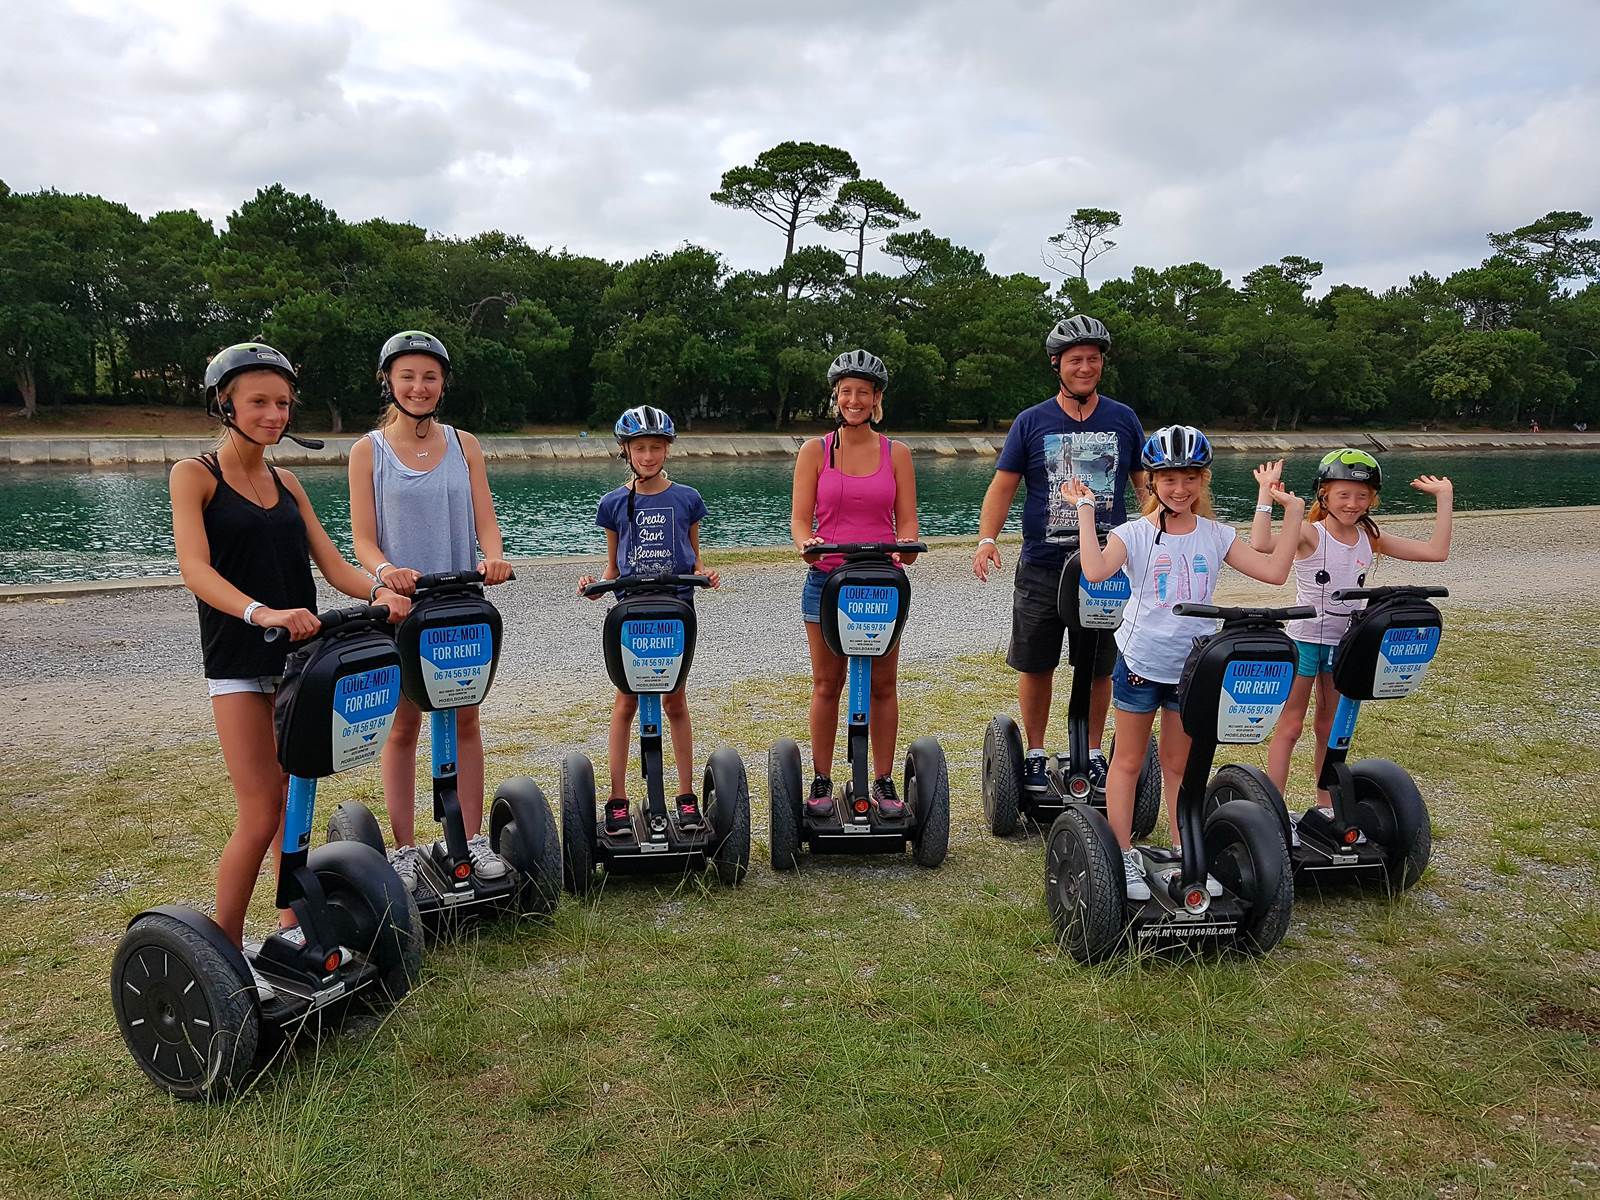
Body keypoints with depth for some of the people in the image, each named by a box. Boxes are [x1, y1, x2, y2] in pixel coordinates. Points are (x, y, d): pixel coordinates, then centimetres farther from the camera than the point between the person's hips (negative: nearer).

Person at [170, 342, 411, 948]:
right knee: (260, 818, -8)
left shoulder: (287, 483, 13)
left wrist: (378, 592, -17)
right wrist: (261, 612, -36)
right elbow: (196, 568, -18)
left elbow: (332, 564, 4)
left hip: (299, 655, 6)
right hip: (239, 664, -5)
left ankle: (293, 928, 24)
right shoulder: (195, 474, -4)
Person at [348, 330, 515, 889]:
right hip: (399, 602, -2)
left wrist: (494, 557, -23)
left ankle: (473, 838, 17)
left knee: (464, 719, 7)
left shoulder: (464, 444, 6)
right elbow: (363, 536, -5)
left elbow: (484, 519, 0)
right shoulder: (368, 450, 0)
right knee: (403, 727, 4)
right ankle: (404, 849, 14)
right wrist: (385, 570, -27)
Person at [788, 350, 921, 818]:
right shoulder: (815, 450, 4)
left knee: (883, 685, 6)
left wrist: (904, 547, -16)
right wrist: (807, 543, -21)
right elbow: (799, 518, 1)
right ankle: (821, 781, 17)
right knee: (827, 685, 6)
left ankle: (883, 783, 17)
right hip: (826, 580, -1)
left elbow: (907, 520, 5)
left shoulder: (896, 453, 7)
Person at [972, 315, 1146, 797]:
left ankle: (1092, 755, 23)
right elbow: (1003, 485, 1)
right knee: (1036, 666, 5)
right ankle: (1034, 754, 20)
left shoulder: (1123, 420, 7)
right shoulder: (1031, 422, 2)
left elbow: (1146, 485, 12)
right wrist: (986, 539, -14)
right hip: (1042, 568, -1)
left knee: (1101, 668, 8)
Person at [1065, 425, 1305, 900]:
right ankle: (1123, 856, 18)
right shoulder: (1134, 534, -11)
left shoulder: (1217, 536, 0)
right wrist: (1086, 510, -27)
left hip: (1191, 665, 3)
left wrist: (1293, 511, -6)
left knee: (1179, 764, 16)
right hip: (1140, 661, -3)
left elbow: (1274, 571, -7)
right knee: (1128, 762, 9)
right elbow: (1095, 571, -31)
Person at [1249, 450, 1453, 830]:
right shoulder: (1310, 535, -15)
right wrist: (1265, 492, -35)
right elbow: (1261, 543, -36)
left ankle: (1326, 806, 28)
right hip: (1305, 638, -5)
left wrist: (1444, 497, -1)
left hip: (1345, 642, 5)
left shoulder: (1370, 539, 1)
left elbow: (1436, 551, -2)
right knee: (1289, 726, 1)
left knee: (1332, 728, 16)